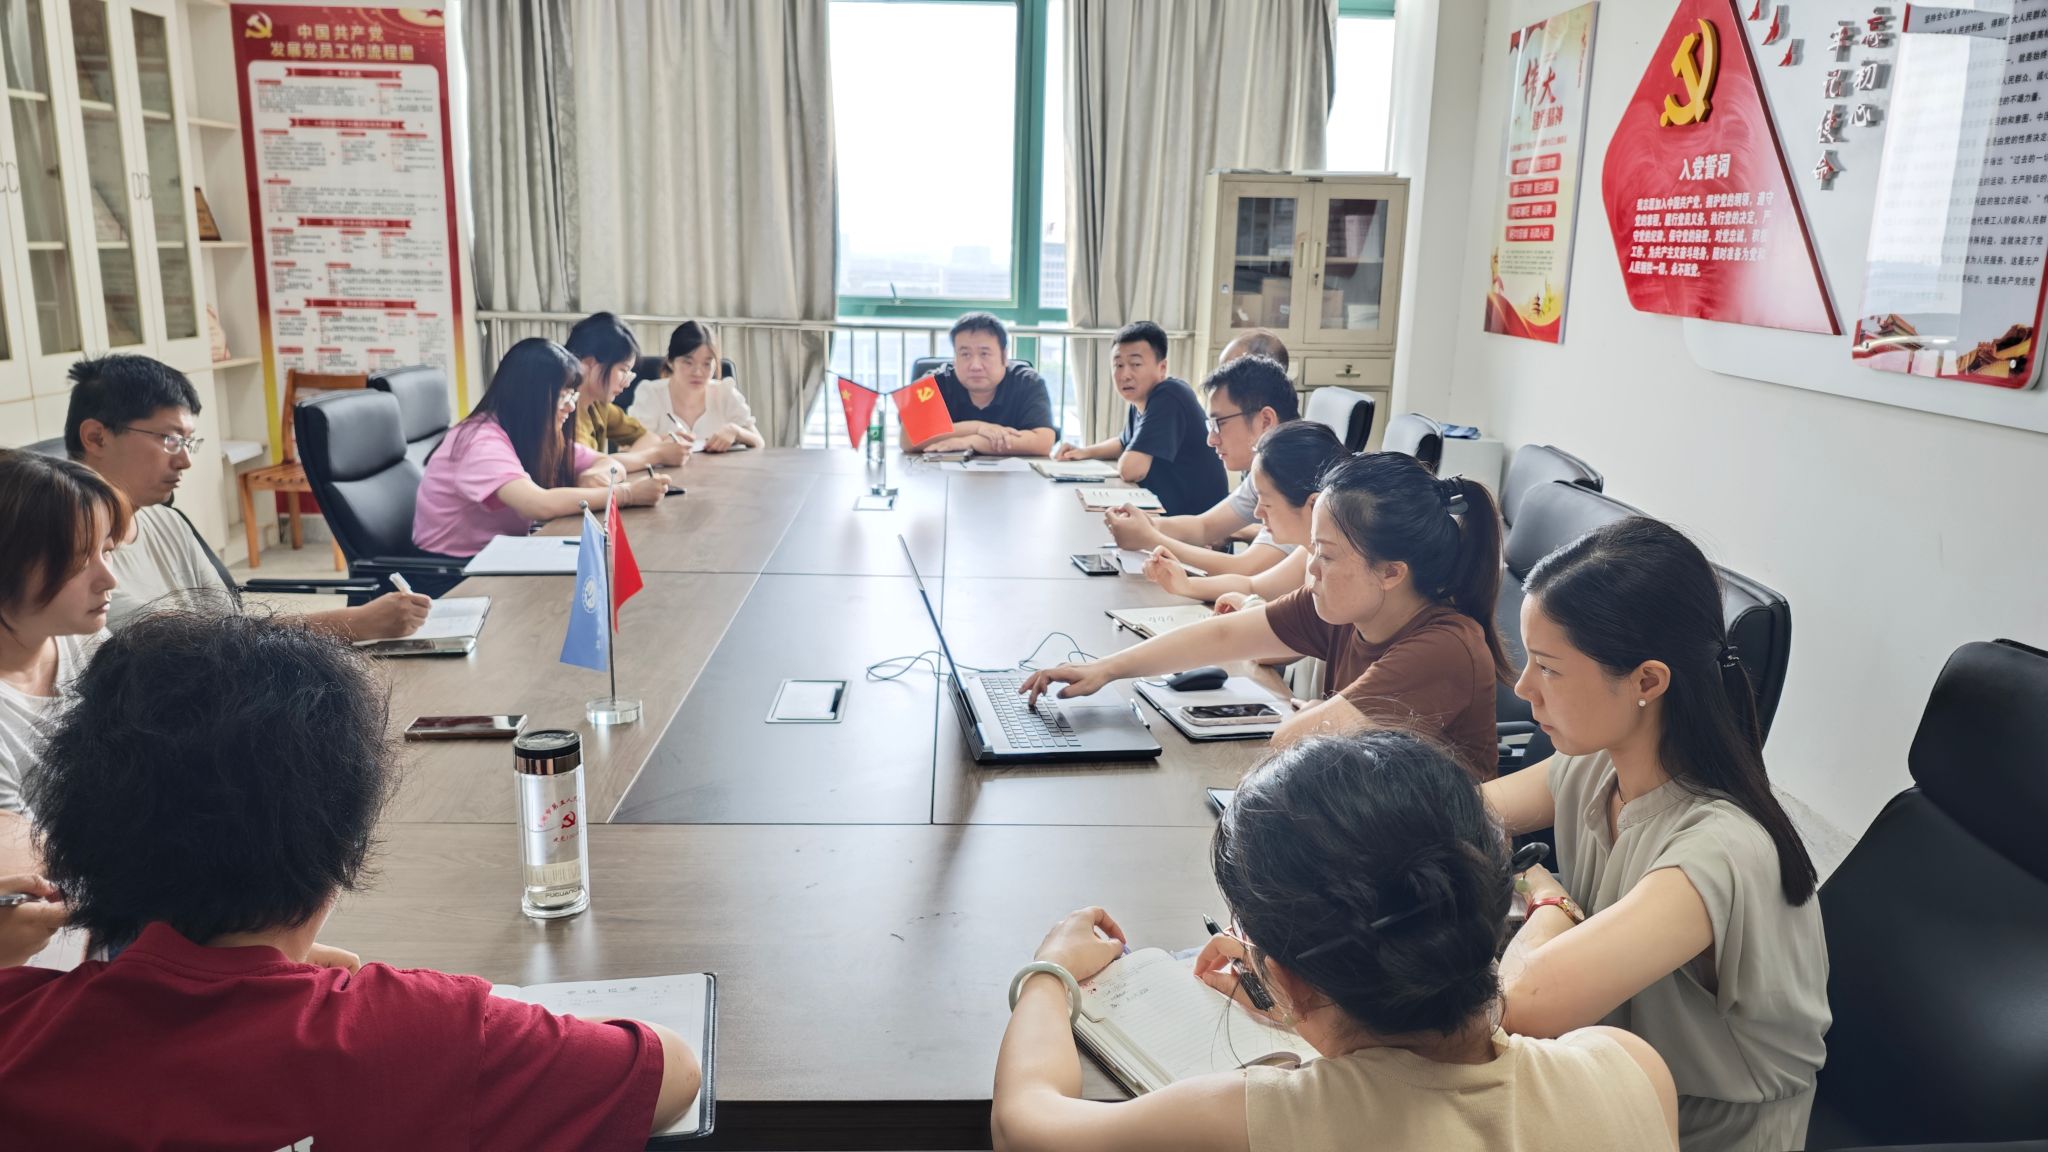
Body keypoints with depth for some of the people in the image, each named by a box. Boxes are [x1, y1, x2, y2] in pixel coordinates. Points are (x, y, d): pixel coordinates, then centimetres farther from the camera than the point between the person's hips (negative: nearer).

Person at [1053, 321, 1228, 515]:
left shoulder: (1168, 398, -22)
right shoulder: (1141, 398, 7)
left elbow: (1130, 469, -28)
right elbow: (1127, 443, 27)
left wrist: (1127, 460, -6)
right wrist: (1085, 452, 12)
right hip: (1165, 512, 8)